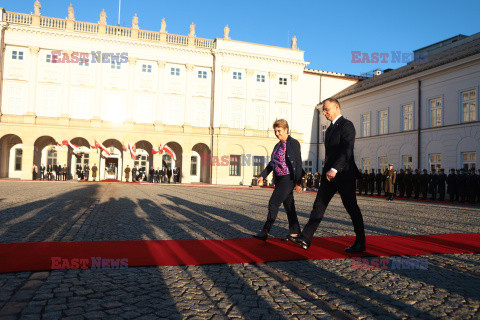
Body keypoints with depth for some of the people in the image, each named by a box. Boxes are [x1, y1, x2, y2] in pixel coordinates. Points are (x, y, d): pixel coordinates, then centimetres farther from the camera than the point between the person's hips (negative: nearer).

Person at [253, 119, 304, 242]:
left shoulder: (293, 143, -8)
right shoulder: (278, 146, 16)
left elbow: (298, 163, -13)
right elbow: (272, 163, 22)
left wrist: (298, 182, -18)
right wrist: (262, 175, 15)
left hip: (289, 179, -8)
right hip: (280, 179, 8)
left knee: (273, 203, -12)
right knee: (288, 205, 10)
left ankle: (265, 232, -9)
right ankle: (294, 232, 17)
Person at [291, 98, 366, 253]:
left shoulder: (346, 125, -9)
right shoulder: (330, 128, 20)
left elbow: (347, 150, -22)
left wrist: (334, 169, -31)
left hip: (344, 175, -8)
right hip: (329, 175, 9)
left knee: (352, 208, 1)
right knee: (319, 205, 2)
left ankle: (360, 243, 15)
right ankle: (305, 239, 2)